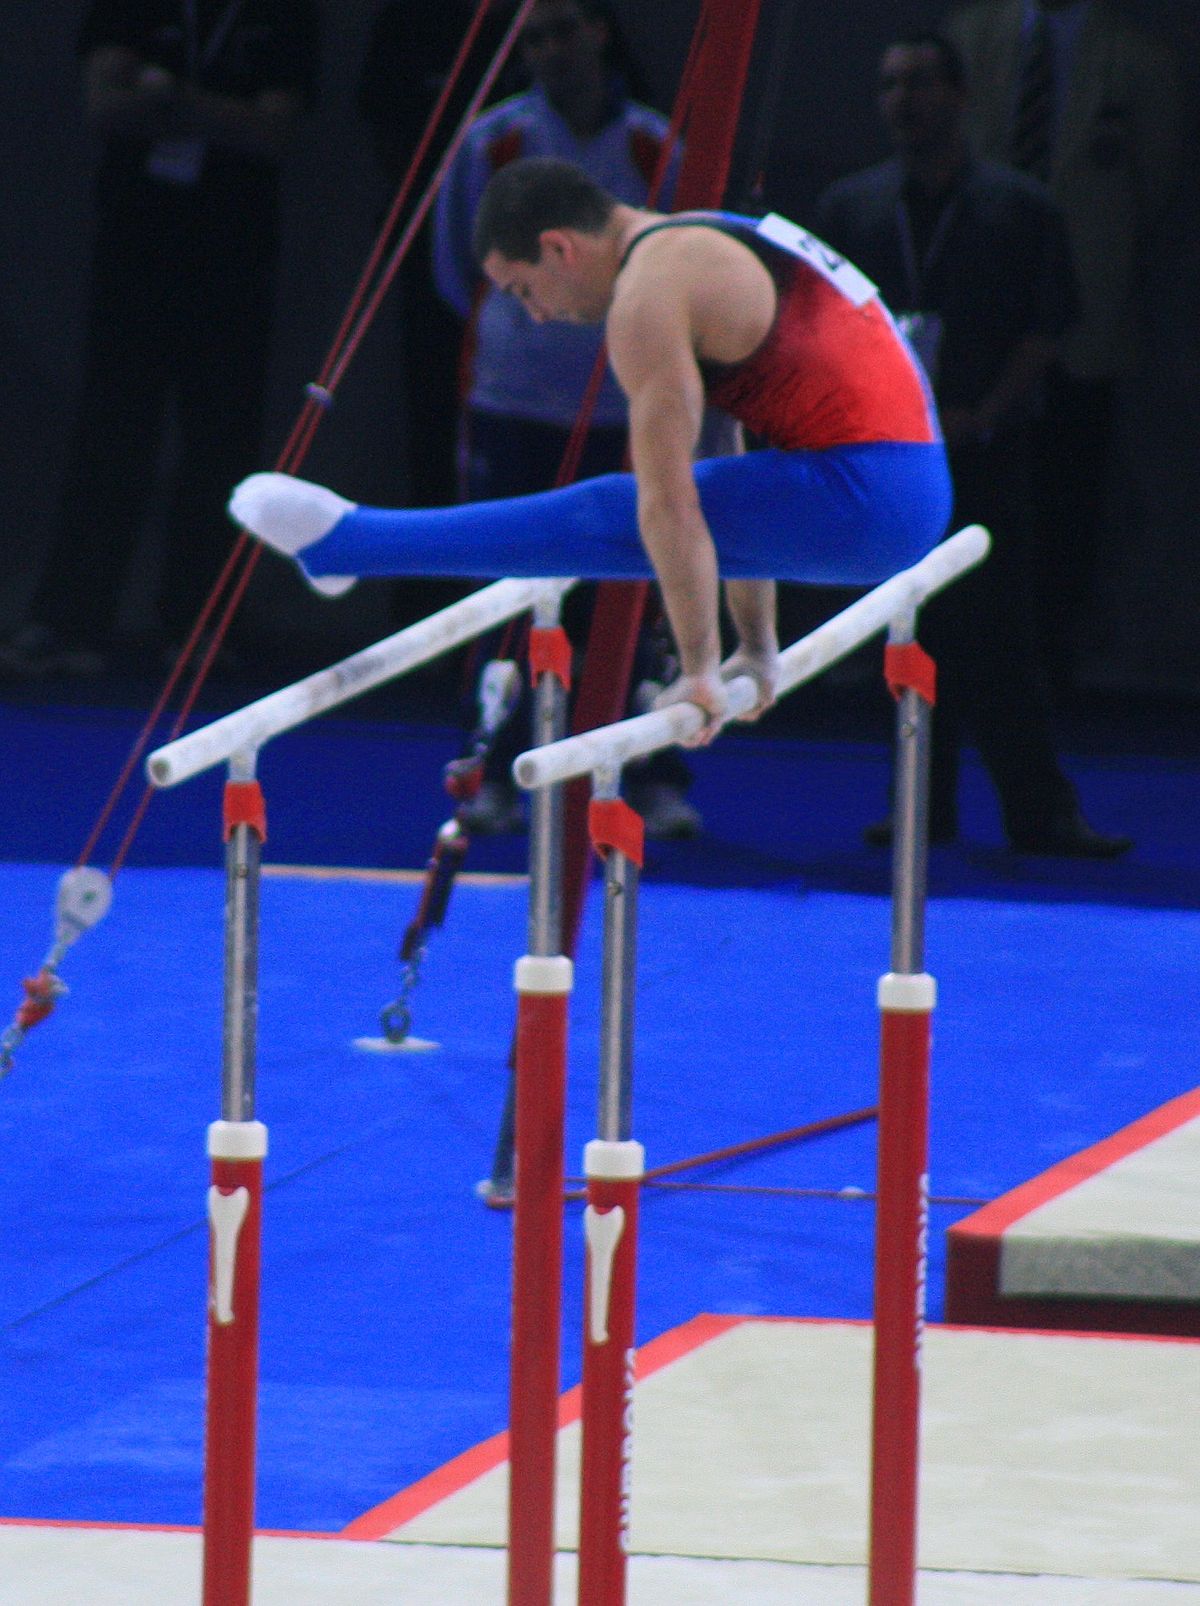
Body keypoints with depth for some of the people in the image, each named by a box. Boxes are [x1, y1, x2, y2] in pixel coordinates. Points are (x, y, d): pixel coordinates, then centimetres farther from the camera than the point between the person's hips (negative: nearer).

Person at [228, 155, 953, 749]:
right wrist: (758, 646, 31)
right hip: (919, 492, 10)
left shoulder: (649, 297, -11)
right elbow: (729, 478, 27)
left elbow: (668, 503, -14)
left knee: (601, 518, 0)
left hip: (861, 502, -10)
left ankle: (343, 540, 10)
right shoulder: (698, 249, 22)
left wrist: (701, 671, -10)